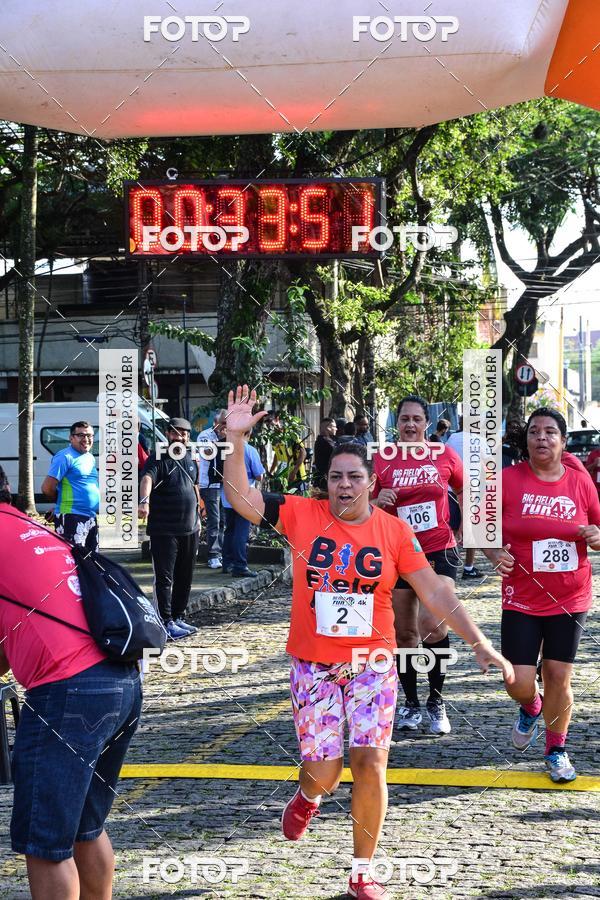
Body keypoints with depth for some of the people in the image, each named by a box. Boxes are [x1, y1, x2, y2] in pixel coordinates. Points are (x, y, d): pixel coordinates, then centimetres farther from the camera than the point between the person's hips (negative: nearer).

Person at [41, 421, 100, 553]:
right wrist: (64, 501, 1)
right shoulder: (65, 457, -10)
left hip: (91, 517, 9)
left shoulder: (90, 458, 16)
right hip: (71, 517, -9)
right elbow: (47, 488, -15)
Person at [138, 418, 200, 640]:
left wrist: (198, 517, 22)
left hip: (190, 529, 7)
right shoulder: (158, 459, -9)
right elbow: (147, 479, -28)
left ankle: (178, 617, 24)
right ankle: (167, 622, -4)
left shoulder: (191, 460, 12)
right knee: (164, 578, -6)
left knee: (185, 577, 13)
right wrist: (145, 501, -49)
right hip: (163, 530, -7)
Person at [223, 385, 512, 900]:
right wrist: (237, 439, -19)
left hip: (372, 664, 0)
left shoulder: (394, 531, -4)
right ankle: (308, 796, 36)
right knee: (323, 772, -4)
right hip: (313, 665, 0)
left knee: (370, 763, -8)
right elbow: (240, 498, -8)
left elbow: (434, 592, -3)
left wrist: (479, 643, -9)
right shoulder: (301, 515, -5)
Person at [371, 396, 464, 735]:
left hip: (440, 552, -1)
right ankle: (410, 704, 22)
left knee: (433, 624, -18)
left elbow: (465, 491, 17)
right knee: (404, 633, 7)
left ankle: (436, 701, -1)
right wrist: (378, 501, -16)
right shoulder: (381, 460, -1)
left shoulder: (445, 455, 0)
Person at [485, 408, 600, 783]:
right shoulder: (507, 479, -5)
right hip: (522, 599, -1)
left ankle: (557, 749, 25)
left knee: (559, 678, 4)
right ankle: (530, 709, 33)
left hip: (570, 598, 1)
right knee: (519, 682, -4)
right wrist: (495, 553, -16)